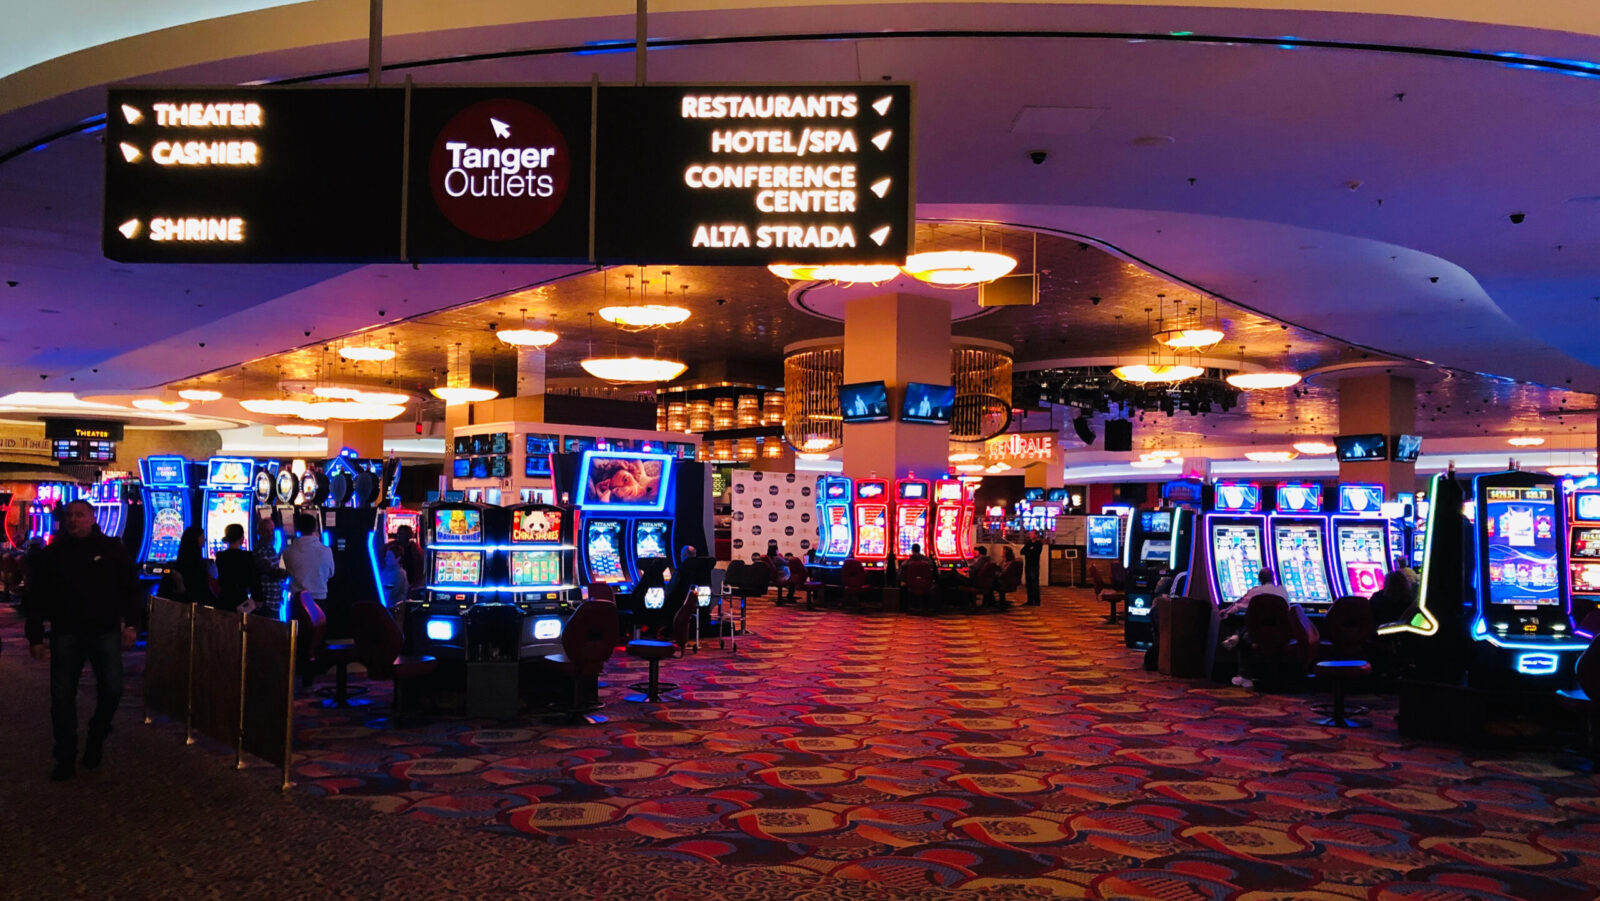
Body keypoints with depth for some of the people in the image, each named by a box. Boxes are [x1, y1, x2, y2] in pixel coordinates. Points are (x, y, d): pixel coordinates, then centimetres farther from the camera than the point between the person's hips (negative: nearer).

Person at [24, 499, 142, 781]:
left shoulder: (112, 550, 2)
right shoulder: (52, 555, 4)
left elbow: (130, 589, 4)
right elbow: (37, 598, 5)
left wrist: (131, 624, -5)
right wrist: (35, 637, 0)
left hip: (106, 632, -1)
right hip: (66, 634, 1)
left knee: (111, 689, -3)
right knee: (62, 696, 2)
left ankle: (96, 739, 23)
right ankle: (66, 758, 12)